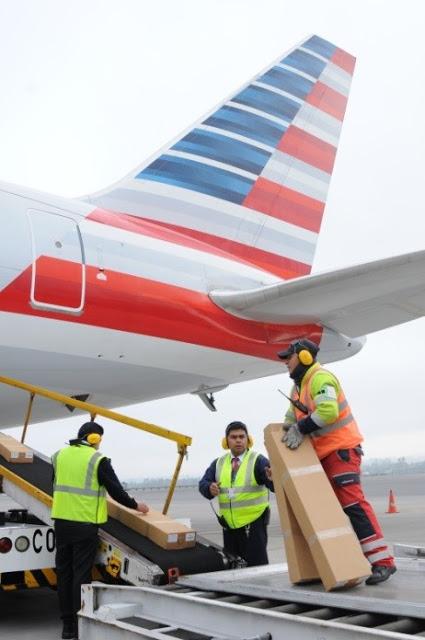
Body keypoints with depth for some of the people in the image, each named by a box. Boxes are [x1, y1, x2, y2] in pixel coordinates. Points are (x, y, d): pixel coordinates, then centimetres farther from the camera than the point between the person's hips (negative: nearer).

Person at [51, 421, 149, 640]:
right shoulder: (98, 460, -9)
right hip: (85, 523, -5)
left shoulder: (59, 455, 8)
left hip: (61, 521, 5)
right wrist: (136, 505, 9)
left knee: (64, 572, 12)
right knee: (81, 574, 1)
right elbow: (115, 490, -7)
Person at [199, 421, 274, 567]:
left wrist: (273, 479, -42)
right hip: (229, 524, 5)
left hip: (253, 523, -5)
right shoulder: (218, 463, 9)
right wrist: (210, 488, -19)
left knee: (256, 565, -6)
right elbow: (203, 483, 4)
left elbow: (276, 485, -18)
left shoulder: (258, 460, -5)